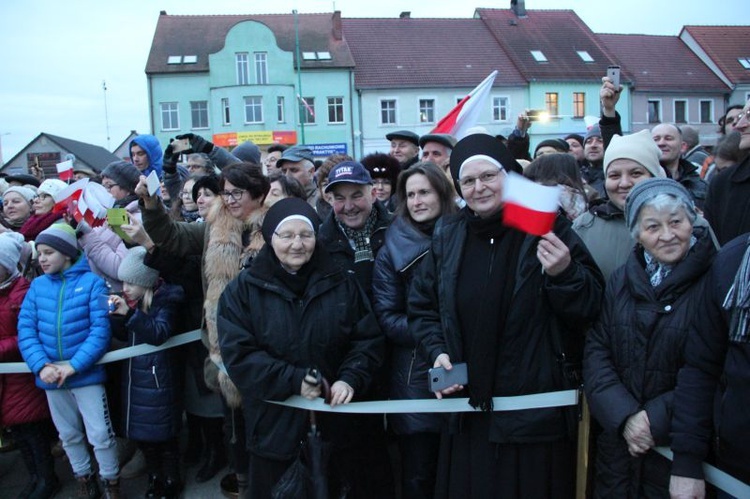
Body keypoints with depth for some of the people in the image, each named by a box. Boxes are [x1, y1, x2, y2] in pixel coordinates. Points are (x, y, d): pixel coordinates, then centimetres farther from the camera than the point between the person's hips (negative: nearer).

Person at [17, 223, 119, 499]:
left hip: (87, 374, -4)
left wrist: (73, 366, -20)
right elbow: (25, 329, -2)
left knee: (100, 435, 1)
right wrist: (41, 365, -16)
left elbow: (100, 330, -14)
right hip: (51, 377, 5)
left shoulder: (92, 282, -9)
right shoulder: (37, 285, 3)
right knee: (68, 436, 19)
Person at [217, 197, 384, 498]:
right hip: (275, 428, -1)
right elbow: (238, 354, -11)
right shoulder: (243, 290, -3)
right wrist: (293, 380, -20)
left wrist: (351, 379, -16)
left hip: (337, 422, 2)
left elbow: (368, 339, 2)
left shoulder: (341, 283, 2)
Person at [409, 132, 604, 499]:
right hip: (469, 409, 3)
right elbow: (422, 307, 13)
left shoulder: (547, 230, -6)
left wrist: (565, 274, -25)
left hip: (537, 410, -3)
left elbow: (590, 307, -6)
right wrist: (437, 352, -2)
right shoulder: (447, 236, 4)